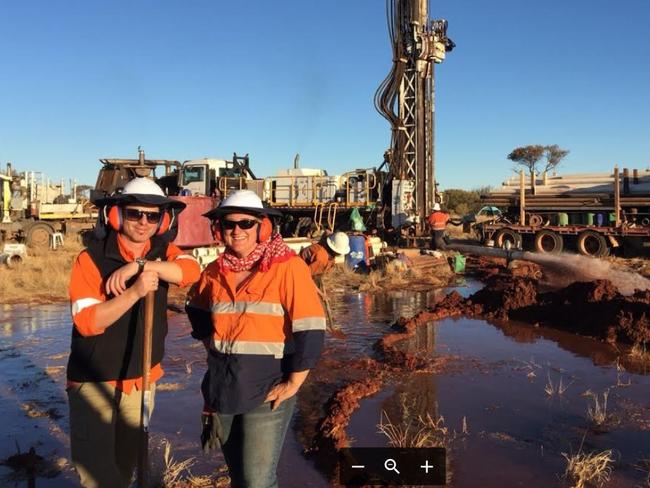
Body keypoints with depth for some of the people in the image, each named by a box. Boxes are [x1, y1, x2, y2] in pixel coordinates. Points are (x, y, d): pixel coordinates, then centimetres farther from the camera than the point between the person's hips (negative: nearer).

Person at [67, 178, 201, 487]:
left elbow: (192, 271, -23)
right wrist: (136, 291, -32)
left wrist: (140, 265, -32)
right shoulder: (91, 259, -14)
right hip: (94, 379, -4)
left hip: (141, 378, 4)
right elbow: (87, 321, -22)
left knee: (127, 461, 20)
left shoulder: (162, 252, -2)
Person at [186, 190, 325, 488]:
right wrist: (210, 340, 12)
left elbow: (310, 330, -18)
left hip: (266, 393, -6)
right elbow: (196, 308, 24)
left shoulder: (288, 267, -15)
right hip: (221, 390, 6)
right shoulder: (215, 271, 4)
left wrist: (293, 383, -16)